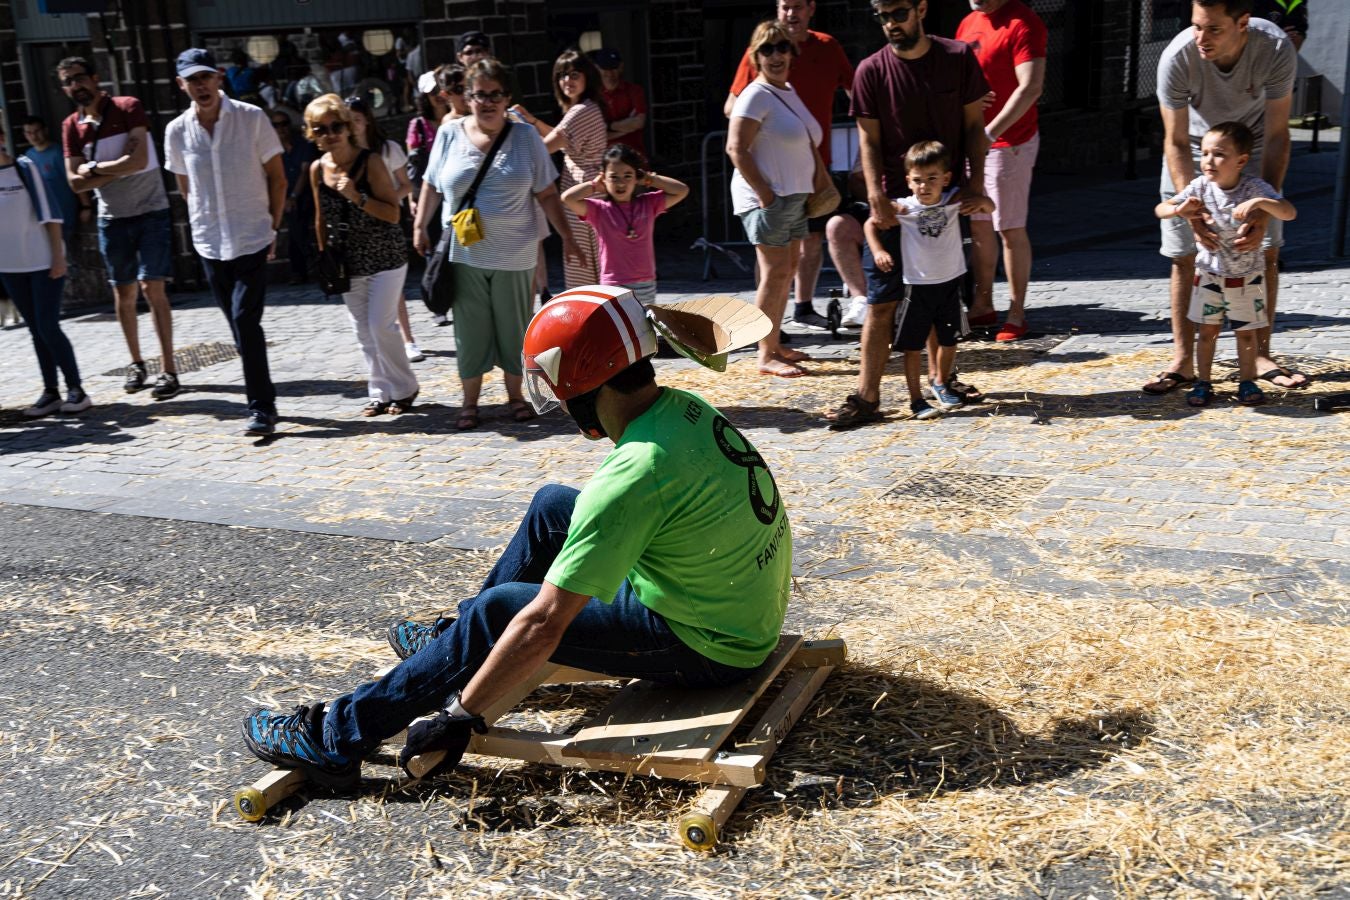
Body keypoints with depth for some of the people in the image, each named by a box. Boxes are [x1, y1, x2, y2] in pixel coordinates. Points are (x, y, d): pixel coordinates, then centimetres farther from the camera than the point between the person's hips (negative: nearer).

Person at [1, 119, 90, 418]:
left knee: (48, 327, -7)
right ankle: (50, 392, 12)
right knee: (36, 329, 7)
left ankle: (76, 388, 1)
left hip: (43, 261, -4)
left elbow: (50, 213, -7)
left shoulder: (24, 168, -5)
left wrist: (58, 255, -11)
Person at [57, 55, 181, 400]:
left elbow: (139, 160, -19)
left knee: (153, 288, -10)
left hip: (151, 212, -4)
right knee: (124, 294, 9)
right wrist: (118, 171, -14)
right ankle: (136, 363, 23)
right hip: (112, 219, 4)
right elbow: (75, 183, -3)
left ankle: (168, 369, -7)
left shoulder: (128, 108, -8)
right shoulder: (71, 126, 3)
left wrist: (95, 168, -10)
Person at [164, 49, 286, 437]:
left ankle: (262, 408, -6)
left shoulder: (252, 119, -7)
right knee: (239, 324, 10)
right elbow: (186, 187, 15)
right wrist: (206, 222, 12)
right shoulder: (176, 132, 1)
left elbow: (277, 178, 0)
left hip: (253, 239, -4)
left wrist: (273, 228, -1)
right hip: (209, 244, 4)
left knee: (245, 320, -13)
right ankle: (262, 401, 22)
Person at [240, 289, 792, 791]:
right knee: (552, 507, 14)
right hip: (752, 613, 8)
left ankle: (339, 738, 1)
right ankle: (458, 641, 30)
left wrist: (458, 714, -18)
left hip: (706, 648, -8)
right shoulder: (685, 408, -3)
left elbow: (545, 625, -27)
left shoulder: (635, 474, -30)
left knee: (500, 611, -10)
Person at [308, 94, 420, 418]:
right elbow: (321, 219, 13)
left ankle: (404, 388, 10)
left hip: (384, 258, -5)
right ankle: (380, 392, 19)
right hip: (348, 263, 5)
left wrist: (357, 197, -28)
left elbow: (393, 214, -17)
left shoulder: (370, 162, -14)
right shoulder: (318, 170, 1)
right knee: (363, 331, 8)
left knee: (381, 325, -8)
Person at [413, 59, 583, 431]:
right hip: (464, 254, 0)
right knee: (471, 329, 6)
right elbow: (432, 185, 11)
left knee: (514, 327, 9)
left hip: (514, 255, 0)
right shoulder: (450, 134, 1)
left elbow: (547, 193, 1)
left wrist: (566, 236, -1)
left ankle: (515, 394, 25)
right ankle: (470, 401, 18)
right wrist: (420, 227, 8)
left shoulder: (526, 137, -1)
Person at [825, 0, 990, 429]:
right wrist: (876, 195, -15)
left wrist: (975, 182, -5)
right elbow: (869, 140, -4)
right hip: (894, 201, -2)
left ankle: (940, 377, 31)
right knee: (881, 302, -4)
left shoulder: (959, 58, -1)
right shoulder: (871, 71, -5)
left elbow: (974, 125, 3)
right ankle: (867, 398, -1)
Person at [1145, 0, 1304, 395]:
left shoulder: (1276, 48, -31)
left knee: (1266, 251, -1)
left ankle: (1260, 356, 12)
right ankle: (1183, 362, 4)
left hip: (1252, 145, 1)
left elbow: (1276, 135, -27)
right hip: (1193, 149, -1)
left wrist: (1263, 212, -37)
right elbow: (1176, 143, -29)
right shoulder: (1177, 58, -33)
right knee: (1184, 257, -3)